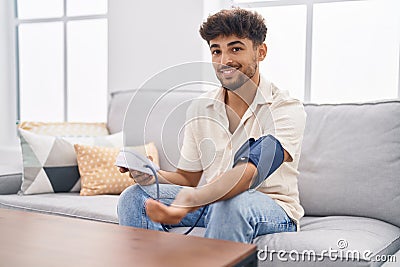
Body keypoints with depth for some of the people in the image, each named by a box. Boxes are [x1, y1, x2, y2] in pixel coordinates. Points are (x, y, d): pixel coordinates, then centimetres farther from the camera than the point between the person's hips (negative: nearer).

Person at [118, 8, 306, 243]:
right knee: (134, 196, -13)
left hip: (272, 209, -4)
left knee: (232, 202, -39)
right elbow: (188, 177, 9)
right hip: (211, 203, 5)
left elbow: (253, 170, -30)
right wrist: (152, 175, -15)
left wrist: (191, 200, -46)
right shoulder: (200, 109, 6)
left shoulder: (287, 109, -13)